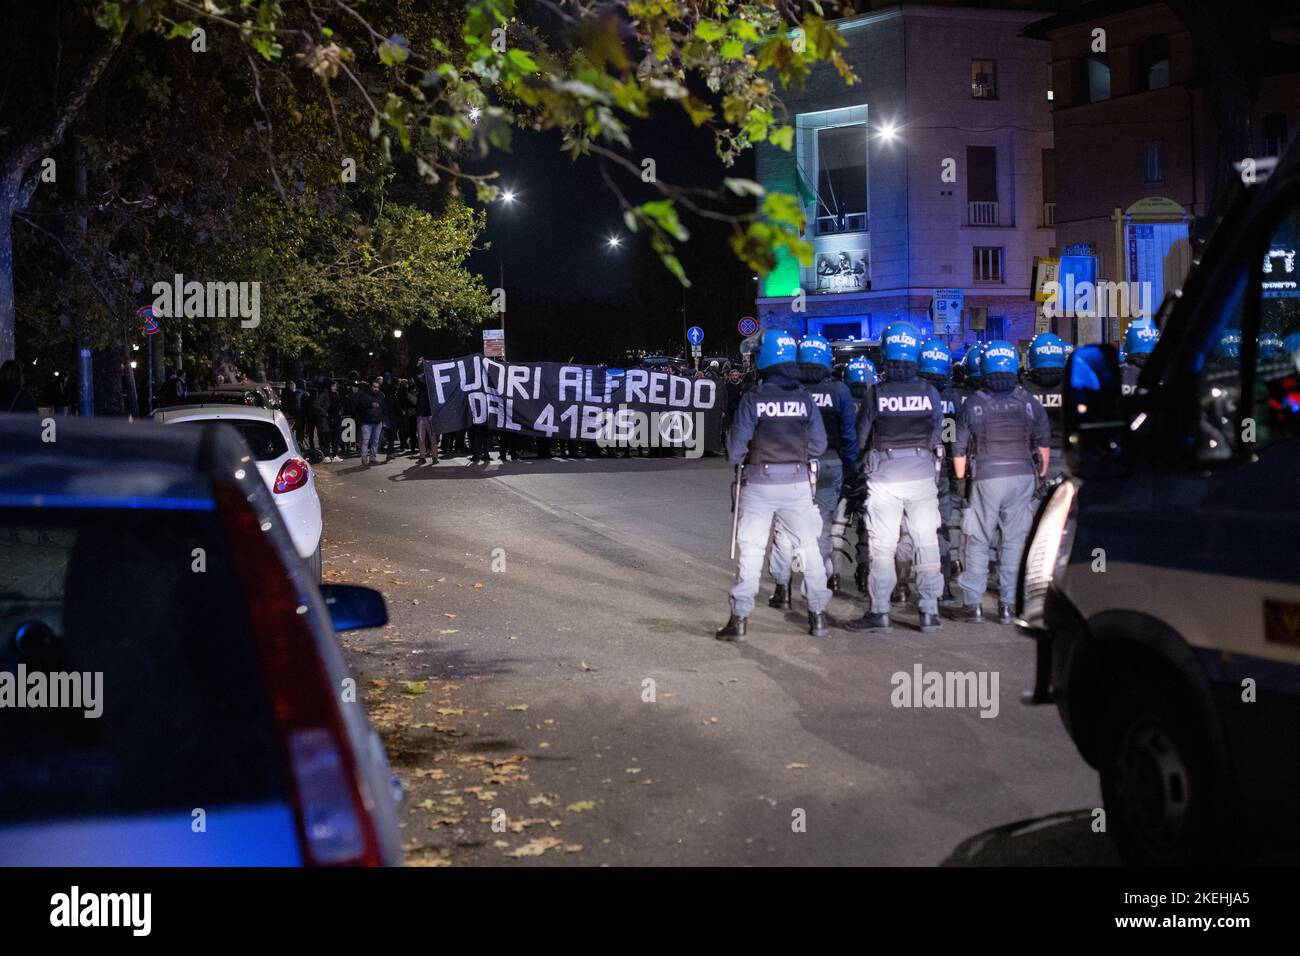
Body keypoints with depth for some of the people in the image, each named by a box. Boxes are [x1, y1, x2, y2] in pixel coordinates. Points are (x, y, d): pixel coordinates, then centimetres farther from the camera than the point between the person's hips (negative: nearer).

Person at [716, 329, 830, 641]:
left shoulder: (752, 398, -10)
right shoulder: (804, 397, -2)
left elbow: (735, 447, -8)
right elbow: (818, 444, 0)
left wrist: (741, 461, 13)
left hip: (759, 482, -2)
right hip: (797, 481, 2)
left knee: (750, 549, 5)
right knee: (809, 547, 12)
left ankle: (739, 618, 3)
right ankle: (818, 615, 14)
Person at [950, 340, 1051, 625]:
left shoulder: (973, 404, -3)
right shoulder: (1029, 402, 3)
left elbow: (960, 449, 1)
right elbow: (1044, 444, 9)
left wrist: (961, 480, 13)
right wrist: (1042, 474, 22)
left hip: (987, 478, -2)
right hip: (1023, 476, 2)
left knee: (978, 542, 6)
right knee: (1015, 542, 7)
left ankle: (973, 604, 6)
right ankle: (1008, 605, 8)